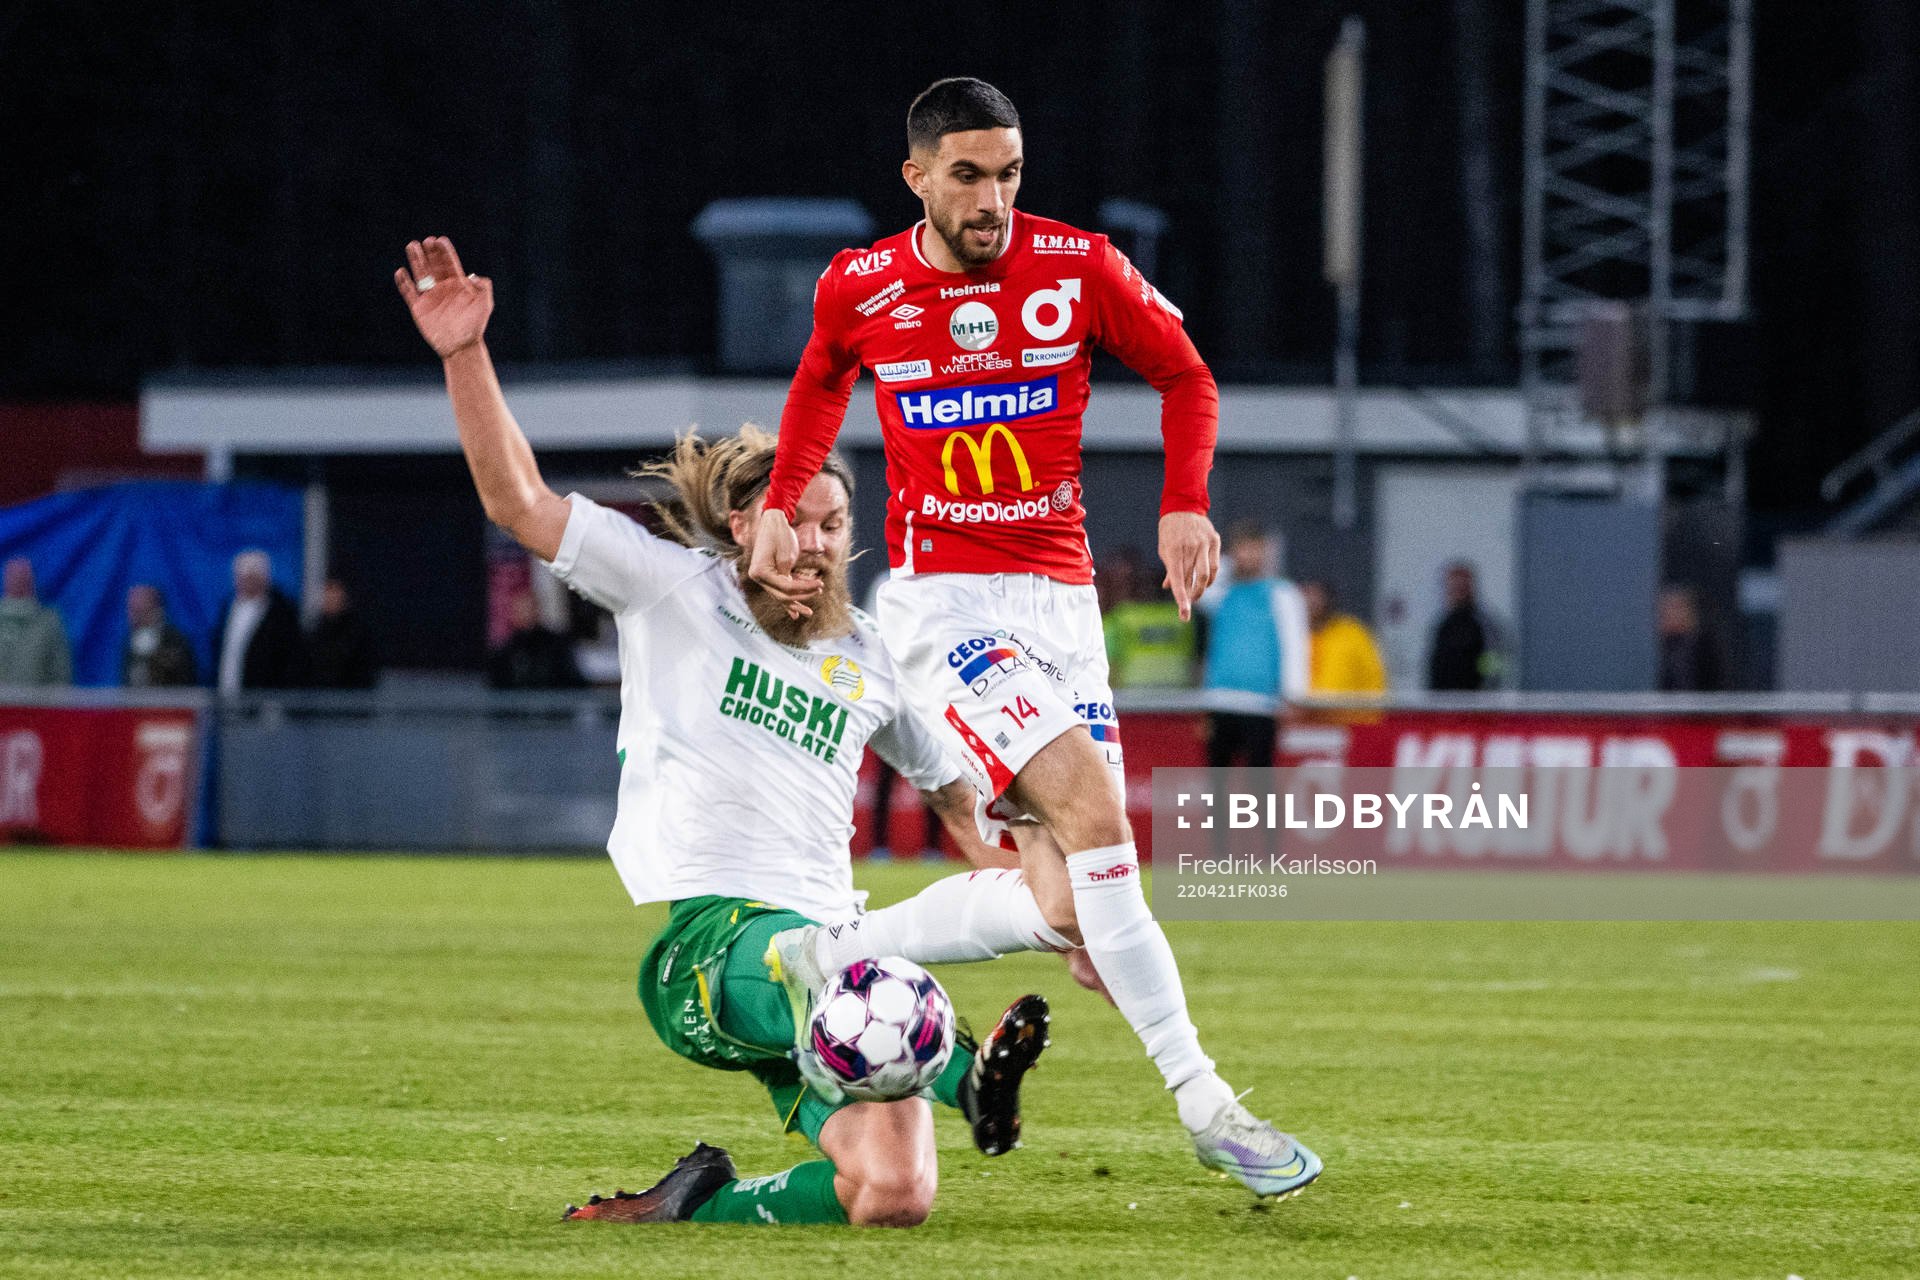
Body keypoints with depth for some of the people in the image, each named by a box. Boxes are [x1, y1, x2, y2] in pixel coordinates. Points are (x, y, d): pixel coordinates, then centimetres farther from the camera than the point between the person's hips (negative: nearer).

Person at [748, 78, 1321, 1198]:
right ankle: (1202, 1101, -24)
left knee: (1058, 887, -2)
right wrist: (783, 505, 9)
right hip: (942, 595, -4)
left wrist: (1185, 504, -4)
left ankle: (828, 958, 18)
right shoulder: (861, 289, -1)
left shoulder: (1080, 268, -2)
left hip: (1060, 599, 4)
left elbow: (1185, 376, 11)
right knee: (1094, 811, -23)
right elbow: (822, 384, 21)